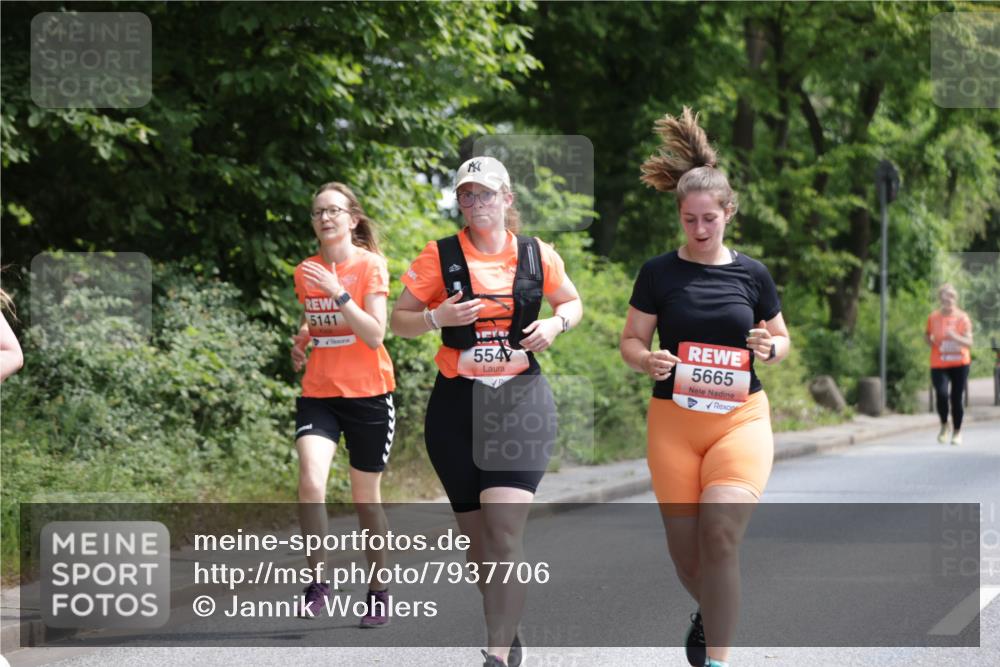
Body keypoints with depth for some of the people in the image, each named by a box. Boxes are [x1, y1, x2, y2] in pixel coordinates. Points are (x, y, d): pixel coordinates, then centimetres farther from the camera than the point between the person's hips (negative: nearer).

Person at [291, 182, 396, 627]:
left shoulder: (370, 265, -7)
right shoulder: (305, 272, 7)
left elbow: (375, 335, -16)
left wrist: (338, 293, -25)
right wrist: (300, 344, 5)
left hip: (367, 394, -3)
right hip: (318, 392, 3)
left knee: (365, 498, 6)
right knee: (310, 481, -21)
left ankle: (378, 593, 23)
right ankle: (318, 581, -9)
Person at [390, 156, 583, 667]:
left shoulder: (537, 256, 2)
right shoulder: (440, 257, 0)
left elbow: (572, 303, 19)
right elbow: (399, 321, 5)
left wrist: (555, 324, -3)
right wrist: (438, 317, -15)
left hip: (521, 400, -1)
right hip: (457, 403, 2)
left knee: (505, 530, -16)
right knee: (476, 534, 8)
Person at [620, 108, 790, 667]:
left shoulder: (752, 275, 4)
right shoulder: (659, 273, 1)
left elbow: (783, 339, 15)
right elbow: (631, 340, 7)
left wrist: (769, 347, -8)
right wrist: (648, 361, -15)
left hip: (741, 417, -1)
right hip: (674, 421, 1)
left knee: (720, 534, -21)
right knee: (685, 551, 6)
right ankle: (711, 612, 40)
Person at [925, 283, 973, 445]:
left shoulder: (962, 318, -3)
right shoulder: (933, 317, 1)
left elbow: (969, 342, -7)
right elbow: (927, 334, 19)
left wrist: (956, 337, -25)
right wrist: (931, 342, -2)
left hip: (960, 364, 0)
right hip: (939, 365, 0)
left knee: (957, 399, 2)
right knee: (942, 394, -19)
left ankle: (957, 432, 21)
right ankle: (944, 426, 6)